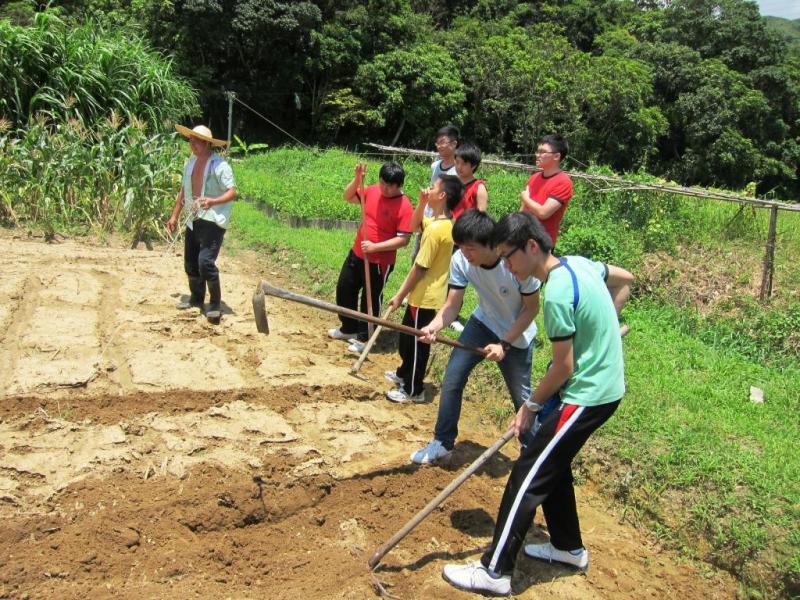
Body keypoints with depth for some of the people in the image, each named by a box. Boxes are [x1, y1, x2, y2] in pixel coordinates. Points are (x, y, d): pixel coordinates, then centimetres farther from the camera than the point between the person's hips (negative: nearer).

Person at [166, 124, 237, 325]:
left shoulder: (219, 165, -13)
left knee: (205, 261, -17)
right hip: (193, 220, 8)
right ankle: (196, 298, 34)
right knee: (190, 262, 14)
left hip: (213, 220, -8)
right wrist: (174, 215, 20)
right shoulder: (191, 163, 12)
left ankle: (215, 305, -5)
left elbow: (232, 192, -19)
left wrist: (213, 201, -35)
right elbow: (184, 190, 21)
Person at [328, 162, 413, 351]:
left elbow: (403, 239, -22)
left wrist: (375, 247, -27)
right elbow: (348, 196, 8)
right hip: (356, 254, 7)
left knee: (371, 299, 8)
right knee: (344, 289, 19)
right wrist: (357, 179, -11)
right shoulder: (373, 190, -3)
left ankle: (363, 337, 26)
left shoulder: (405, 206, -21)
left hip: (380, 262, -7)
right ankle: (349, 328, 38)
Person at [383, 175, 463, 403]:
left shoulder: (436, 229, -26)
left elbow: (419, 268, -23)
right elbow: (414, 224, 21)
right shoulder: (445, 223, 2)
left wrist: (400, 295, -15)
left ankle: (414, 390, 20)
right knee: (406, 338, 26)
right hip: (427, 294, 10)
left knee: (416, 343, 6)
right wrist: (422, 203, 3)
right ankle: (404, 373, 45)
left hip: (425, 298, -9)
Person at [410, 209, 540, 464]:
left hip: (517, 335, -3)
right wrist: (433, 326, -40)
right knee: (452, 379, -5)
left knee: (522, 398, 4)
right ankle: (443, 444, 13)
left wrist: (504, 344, -23)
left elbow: (531, 308, -19)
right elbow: (452, 305, -19)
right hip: (483, 323, 4)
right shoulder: (460, 261, -23)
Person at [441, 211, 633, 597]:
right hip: (604, 387, 10)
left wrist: (529, 406, -7)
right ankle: (569, 547, 37)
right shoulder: (578, 263, 3)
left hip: (588, 396, -10)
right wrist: (601, 325, 17)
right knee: (552, 463, 22)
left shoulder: (557, 294, -25)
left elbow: (564, 367, -20)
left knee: (527, 477, -5)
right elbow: (625, 280, 21)